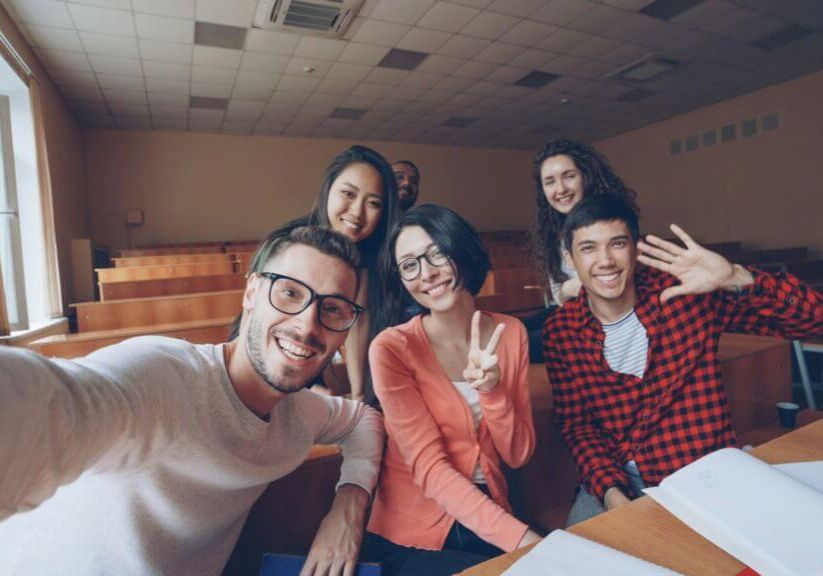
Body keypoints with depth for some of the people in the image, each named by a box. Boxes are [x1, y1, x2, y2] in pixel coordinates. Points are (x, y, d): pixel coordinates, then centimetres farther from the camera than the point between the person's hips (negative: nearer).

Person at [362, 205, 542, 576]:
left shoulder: (510, 333, -1)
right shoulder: (391, 349, -14)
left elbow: (518, 455, -2)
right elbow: (429, 468, -17)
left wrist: (491, 389, -20)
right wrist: (520, 537, -25)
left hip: (490, 521, 5)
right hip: (412, 538, -4)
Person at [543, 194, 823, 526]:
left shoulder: (686, 293, -10)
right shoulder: (560, 332, -7)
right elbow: (575, 424, -3)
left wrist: (736, 279, -28)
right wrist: (610, 492, -19)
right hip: (618, 479, 1)